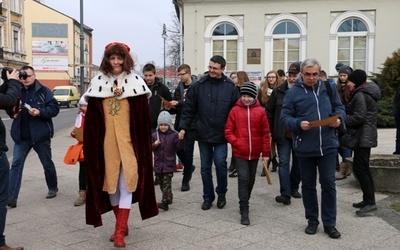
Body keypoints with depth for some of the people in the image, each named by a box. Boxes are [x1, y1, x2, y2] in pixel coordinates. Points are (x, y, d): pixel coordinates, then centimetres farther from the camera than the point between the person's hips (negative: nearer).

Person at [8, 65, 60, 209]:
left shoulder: (44, 91, -6)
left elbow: (54, 108, -9)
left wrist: (40, 112, -24)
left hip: (40, 135, -3)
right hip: (21, 136, 3)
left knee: (47, 164, 13)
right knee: (16, 164, -5)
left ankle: (53, 188, 34)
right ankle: (11, 197, -4)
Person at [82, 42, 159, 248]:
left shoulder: (135, 81, -1)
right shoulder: (98, 81, 4)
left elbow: (143, 115, -1)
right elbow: (92, 116, 5)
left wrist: (141, 141, -5)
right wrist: (92, 142, 1)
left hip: (129, 139, -2)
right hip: (107, 140, 3)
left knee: (127, 179, -6)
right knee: (110, 179, 9)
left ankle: (119, 230, -1)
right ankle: (122, 225, 25)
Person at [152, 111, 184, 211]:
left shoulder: (174, 135, -4)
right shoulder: (155, 135, 6)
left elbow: (179, 147, -7)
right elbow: (150, 148, 9)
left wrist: (180, 140, -23)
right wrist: (154, 145, -11)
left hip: (169, 164, -4)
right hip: (158, 163, 5)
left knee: (166, 183, -9)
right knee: (162, 183, 14)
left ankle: (165, 202, -13)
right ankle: (169, 197, 32)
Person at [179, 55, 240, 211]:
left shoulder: (231, 88, -3)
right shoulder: (199, 85, -1)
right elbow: (189, 109, 3)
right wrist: (183, 127, -5)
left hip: (221, 135, -2)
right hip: (203, 134, 2)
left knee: (220, 163, -8)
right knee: (205, 167, 9)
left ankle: (221, 194, 17)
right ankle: (208, 197, 24)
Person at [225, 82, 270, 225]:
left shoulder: (260, 111, -3)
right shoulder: (235, 110, -4)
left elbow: (265, 133, 1)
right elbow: (228, 131, -1)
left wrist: (266, 152, 2)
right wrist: (236, 142, -16)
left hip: (254, 153, 2)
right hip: (240, 153, -2)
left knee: (251, 180, 15)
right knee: (243, 179, -8)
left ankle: (244, 203, 35)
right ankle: (244, 211, -3)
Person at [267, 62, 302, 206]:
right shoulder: (278, 92, 0)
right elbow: (269, 112, 5)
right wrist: (269, 132, 1)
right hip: (283, 135, 0)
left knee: (298, 163, 14)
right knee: (284, 163, -5)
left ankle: (294, 188, 31)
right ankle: (285, 194, -7)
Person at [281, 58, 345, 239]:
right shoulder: (293, 92, -4)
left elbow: (339, 107, 13)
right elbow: (285, 117, -6)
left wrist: (339, 118, -9)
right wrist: (298, 124, -24)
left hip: (328, 145, 1)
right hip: (305, 148, -1)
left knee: (329, 184, 5)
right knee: (308, 185, 11)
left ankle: (329, 223, 17)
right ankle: (312, 220, 27)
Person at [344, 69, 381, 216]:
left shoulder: (360, 95, -15)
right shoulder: (368, 93, 17)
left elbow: (359, 116, -22)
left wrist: (343, 121, -10)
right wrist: (346, 119, 10)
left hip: (363, 136, -11)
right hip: (367, 136, 11)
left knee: (359, 168, -9)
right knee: (364, 168, 14)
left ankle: (370, 203, -8)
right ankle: (369, 200, 19)